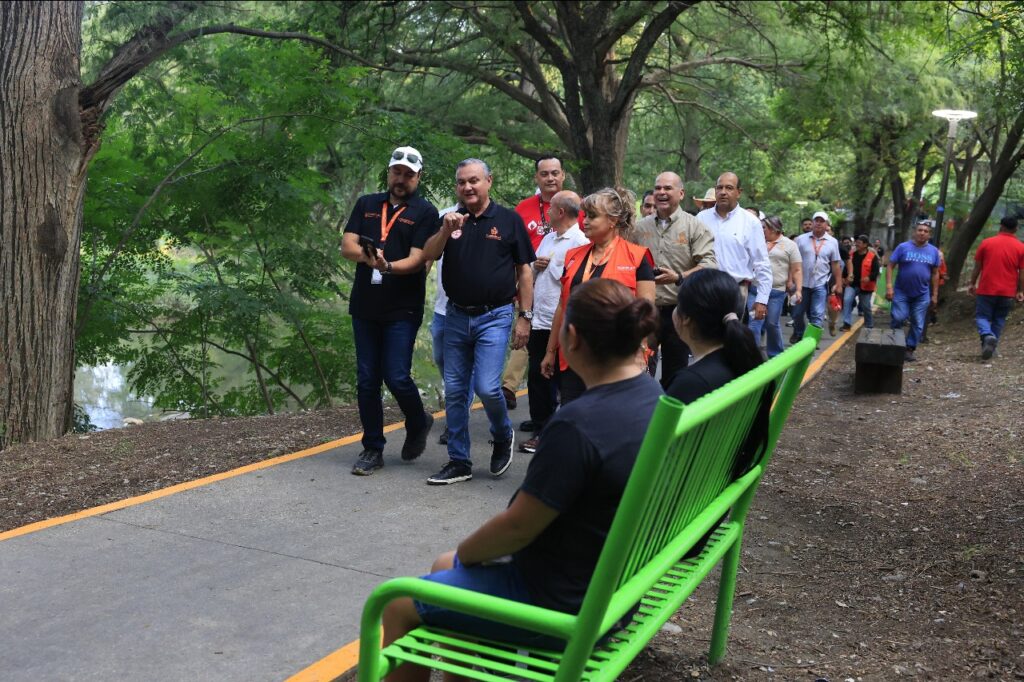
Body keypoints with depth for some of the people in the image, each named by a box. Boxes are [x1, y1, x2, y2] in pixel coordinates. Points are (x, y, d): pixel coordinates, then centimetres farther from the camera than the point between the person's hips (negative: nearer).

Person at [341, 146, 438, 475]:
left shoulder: (425, 212, 0)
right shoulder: (366, 205, 13)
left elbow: (416, 259, -11)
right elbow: (347, 245, 3)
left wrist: (388, 266, -30)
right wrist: (368, 256, -18)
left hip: (402, 309, -4)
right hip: (365, 306, 4)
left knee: (397, 377, -8)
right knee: (366, 380, 5)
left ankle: (418, 424, 22)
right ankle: (372, 449, 17)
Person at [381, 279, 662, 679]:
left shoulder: (578, 424, -31)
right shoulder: (651, 393, -3)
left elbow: (517, 527, -21)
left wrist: (464, 552, 0)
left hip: (565, 608, -9)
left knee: (399, 606, 5)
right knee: (446, 567, 24)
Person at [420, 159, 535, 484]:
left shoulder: (509, 220, 0)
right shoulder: (450, 220, 8)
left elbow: (524, 271, 1)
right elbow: (427, 255, -5)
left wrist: (525, 317, -3)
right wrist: (446, 231, -22)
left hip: (494, 316, -4)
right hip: (456, 316, 4)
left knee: (487, 387, -13)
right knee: (454, 391, 7)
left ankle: (503, 437, 18)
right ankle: (459, 462, 18)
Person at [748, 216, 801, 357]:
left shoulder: (789, 245, 2)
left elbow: (797, 270, 0)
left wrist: (798, 290, -9)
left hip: (777, 292, -2)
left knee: (773, 324, 5)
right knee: (754, 323, -6)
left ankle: (775, 355, 22)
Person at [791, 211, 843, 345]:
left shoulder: (832, 242, 2)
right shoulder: (801, 239, -1)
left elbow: (835, 265, 5)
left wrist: (839, 284, 3)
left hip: (820, 284, 0)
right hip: (802, 283, 1)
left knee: (817, 315, -2)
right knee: (797, 313, 12)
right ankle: (798, 334, 35)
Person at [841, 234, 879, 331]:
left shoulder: (872, 257, -7)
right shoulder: (852, 255, 7)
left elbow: (876, 271, -11)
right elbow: (847, 267, 19)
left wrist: (869, 278, -28)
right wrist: (846, 278, 13)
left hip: (865, 286, -3)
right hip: (852, 284, 3)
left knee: (866, 307, 8)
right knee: (846, 300, -18)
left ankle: (869, 326, 27)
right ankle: (847, 323, -13)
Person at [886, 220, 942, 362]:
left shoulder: (933, 251, 5)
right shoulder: (903, 247, -4)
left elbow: (935, 274, 11)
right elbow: (890, 267, -5)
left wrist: (935, 294, 8)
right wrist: (889, 287, -14)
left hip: (922, 294, 3)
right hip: (901, 292, -3)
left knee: (918, 324, 3)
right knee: (898, 318, -9)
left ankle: (910, 349, 15)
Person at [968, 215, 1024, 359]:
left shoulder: (986, 243, -3)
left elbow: (977, 267, 2)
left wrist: (973, 284, 12)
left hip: (986, 289, -1)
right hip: (1007, 292, 1)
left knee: (982, 316, 4)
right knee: (999, 320, 13)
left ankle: (987, 336, -24)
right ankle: (990, 348, 15)